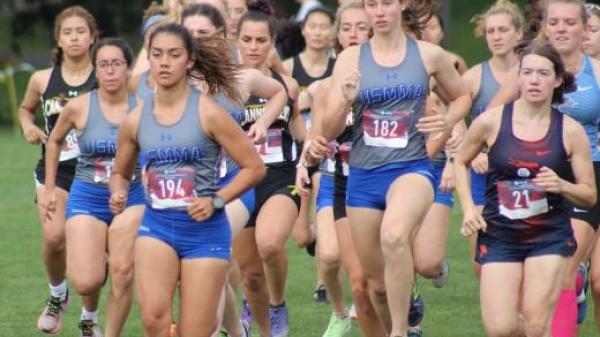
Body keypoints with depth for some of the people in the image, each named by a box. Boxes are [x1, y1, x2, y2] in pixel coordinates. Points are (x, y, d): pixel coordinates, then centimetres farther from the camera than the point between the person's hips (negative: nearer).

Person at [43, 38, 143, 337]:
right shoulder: (79, 108, -7)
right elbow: (54, 141, 13)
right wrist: (50, 189, 14)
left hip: (130, 199, 0)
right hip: (86, 199, 0)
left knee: (123, 275, -9)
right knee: (86, 282, -11)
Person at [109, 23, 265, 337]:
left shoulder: (208, 113, -7)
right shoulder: (136, 119, 4)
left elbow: (254, 167, -4)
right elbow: (120, 172, 20)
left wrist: (216, 200, -16)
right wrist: (118, 193, -2)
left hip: (205, 229, -2)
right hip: (156, 225, 2)